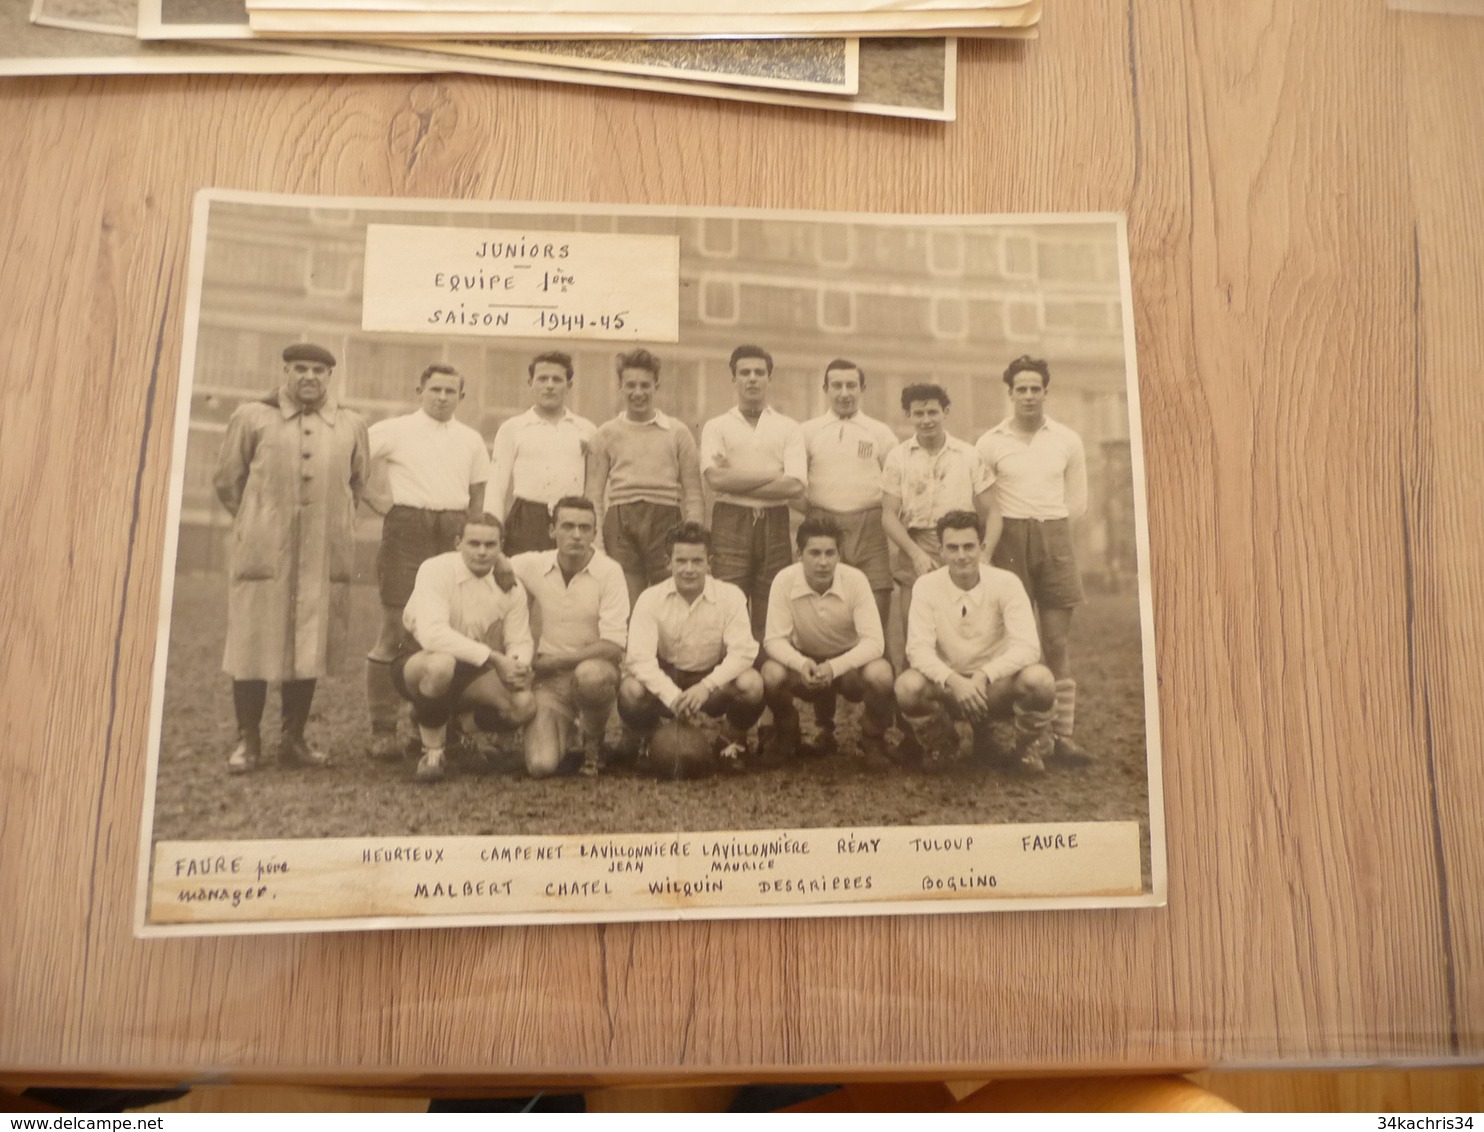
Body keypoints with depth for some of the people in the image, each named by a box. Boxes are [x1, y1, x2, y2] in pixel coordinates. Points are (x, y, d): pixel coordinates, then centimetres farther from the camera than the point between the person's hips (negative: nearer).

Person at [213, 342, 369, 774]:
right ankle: (247, 740, 14)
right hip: (263, 550, -2)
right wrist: (257, 523, 13)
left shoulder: (351, 425, 9)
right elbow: (228, 479, 10)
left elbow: (358, 482, 20)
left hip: (325, 555, 2)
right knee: (252, 642, 1)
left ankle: (294, 739, 19)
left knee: (310, 646, 7)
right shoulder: (252, 417, 3)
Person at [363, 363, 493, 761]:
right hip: (407, 530, -3)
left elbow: (478, 494, 18)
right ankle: (382, 729, 3)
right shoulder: (393, 430, 5)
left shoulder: (471, 440, 14)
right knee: (396, 631, -4)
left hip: (454, 535, 3)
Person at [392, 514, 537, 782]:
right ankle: (432, 752, -15)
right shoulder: (436, 570, -19)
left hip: (474, 672, 4)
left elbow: (520, 641, -3)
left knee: (524, 705, -22)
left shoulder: (509, 585, -4)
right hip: (418, 661, -4)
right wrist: (494, 658, -36)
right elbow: (432, 634, -32)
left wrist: (519, 666, -29)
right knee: (441, 665, -41)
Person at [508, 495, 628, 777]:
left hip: (595, 670, -2)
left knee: (590, 674, -39)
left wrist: (553, 661, -14)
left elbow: (614, 646, -14)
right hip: (548, 680, 2)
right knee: (541, 765, -19)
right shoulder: (532, 565, -1)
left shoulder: (609, 571, -10)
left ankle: (593, 740, -5)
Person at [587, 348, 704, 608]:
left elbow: (692, 491, 7)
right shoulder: (607, 433, 11)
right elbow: (595, 493, 11)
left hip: (665, 518, 0)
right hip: (620, 521, 0)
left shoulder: (678, 433, 9)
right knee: (626, 605, -1)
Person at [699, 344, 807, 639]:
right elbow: (715, 478, -8)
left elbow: (795, 486, -4)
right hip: (730, 523, -1)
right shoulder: (716, 426, 10)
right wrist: (774, 475, -6)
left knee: (771, 615, 2)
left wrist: (736, 481, -5)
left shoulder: (789, 428, 11)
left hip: (774, 524, 1)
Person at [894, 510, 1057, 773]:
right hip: (948, 687, 1)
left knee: (1040, 679, -32)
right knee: (908, 685, -31)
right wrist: (953, 680, -34)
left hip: (997, 687, 0)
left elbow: (1028, 647, -19)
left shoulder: (1006, 583, -11)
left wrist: (984, 675, -33)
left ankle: (1029, 750, 2)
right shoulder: (927, 586, -9)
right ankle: (940, 746, 4)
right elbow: (918, 648, -16)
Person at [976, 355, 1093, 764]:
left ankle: (1064, 734, 6)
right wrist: (1019, 531, 6)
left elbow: (1078, 503, 15)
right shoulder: (991, 443, 2)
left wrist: (1047, 529, 11)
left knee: (1058, 643, 1)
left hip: (1055, 540, 1)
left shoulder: (1067, 440, 8)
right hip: (1009, 542, -1)